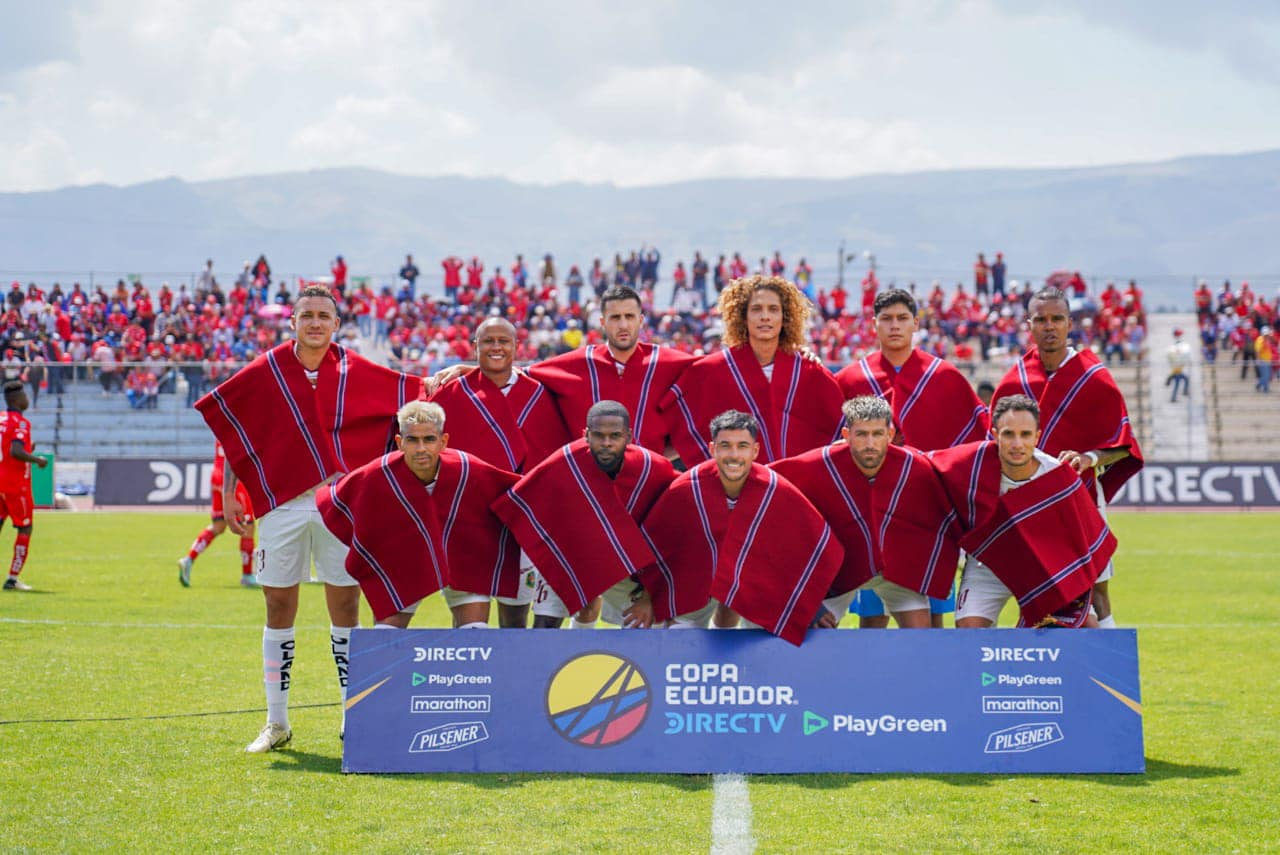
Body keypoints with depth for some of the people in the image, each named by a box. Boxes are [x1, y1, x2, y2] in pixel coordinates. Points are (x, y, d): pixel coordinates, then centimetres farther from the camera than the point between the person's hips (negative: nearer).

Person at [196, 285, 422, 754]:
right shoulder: (265, 372, 2)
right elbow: (229, 430, 8)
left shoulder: (357, 372, 4)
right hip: (281, 505, 0)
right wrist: (228, 493, 4)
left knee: (346, 606, 1)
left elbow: (412, 394, 17)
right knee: (278, 606, 5)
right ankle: (276, 723, 16)